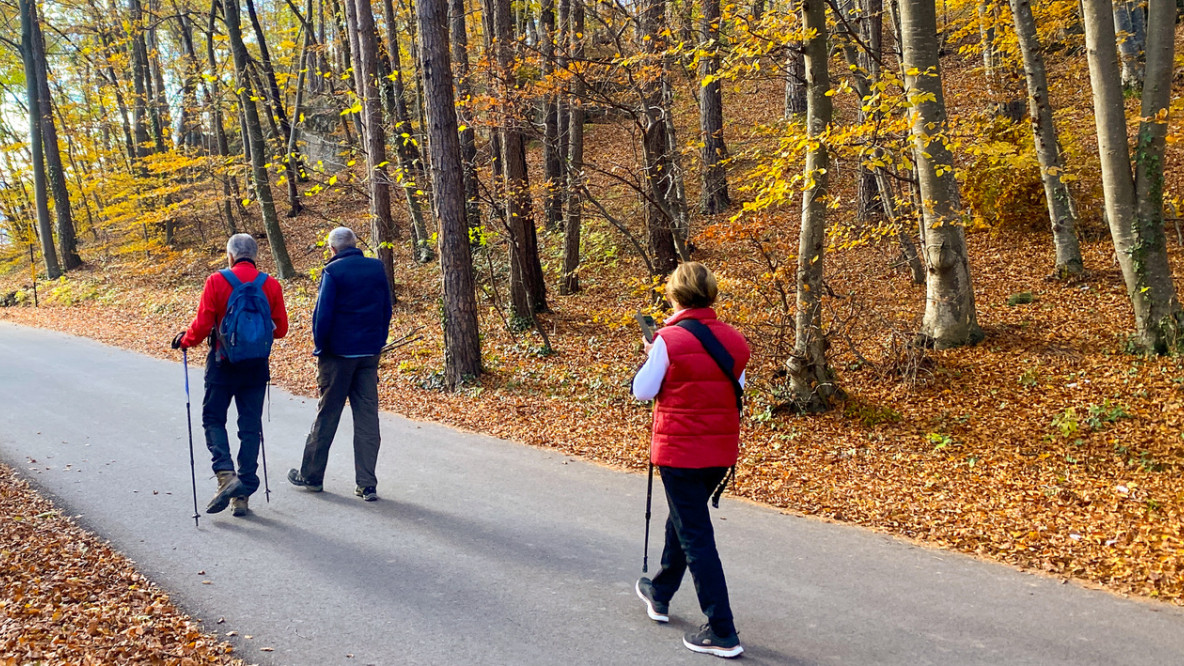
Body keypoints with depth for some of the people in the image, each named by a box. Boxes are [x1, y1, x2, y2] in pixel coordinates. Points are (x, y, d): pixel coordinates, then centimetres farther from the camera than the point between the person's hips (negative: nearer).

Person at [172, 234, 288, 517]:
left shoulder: (217, 282, -9)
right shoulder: (271, 285, -1)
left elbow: (202, 325, -10)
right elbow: (280, 328, 3)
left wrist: (184, 341, 9)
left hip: (223, 365, -3)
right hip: (257, 367, 3)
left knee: (213, 419, 12)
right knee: (250, 427, 8)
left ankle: (226, 475, -9)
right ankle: (242, 494, 10)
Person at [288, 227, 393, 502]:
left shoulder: (333, 271, -11)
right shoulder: (377, 268, 4)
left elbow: (323, 314, -12)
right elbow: (386, 310, 10)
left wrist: (320, 348, 0)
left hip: (338, 353, -4)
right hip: (370, 354, 4)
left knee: (327, 415, 8)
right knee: (367, 417, 5)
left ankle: (311, 475, 21)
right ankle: (367, 484, 5)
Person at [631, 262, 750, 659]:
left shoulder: (670, 340, -15)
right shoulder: (733, 340, 1)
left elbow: (643, 391, -8)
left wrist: (652, 358, 10)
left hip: (680, 449, -6)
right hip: (721, 451, 6)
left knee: (695, 536, -1)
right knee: (683, 519, 25)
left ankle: (722, 633, -1)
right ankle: (660, 593, 44)